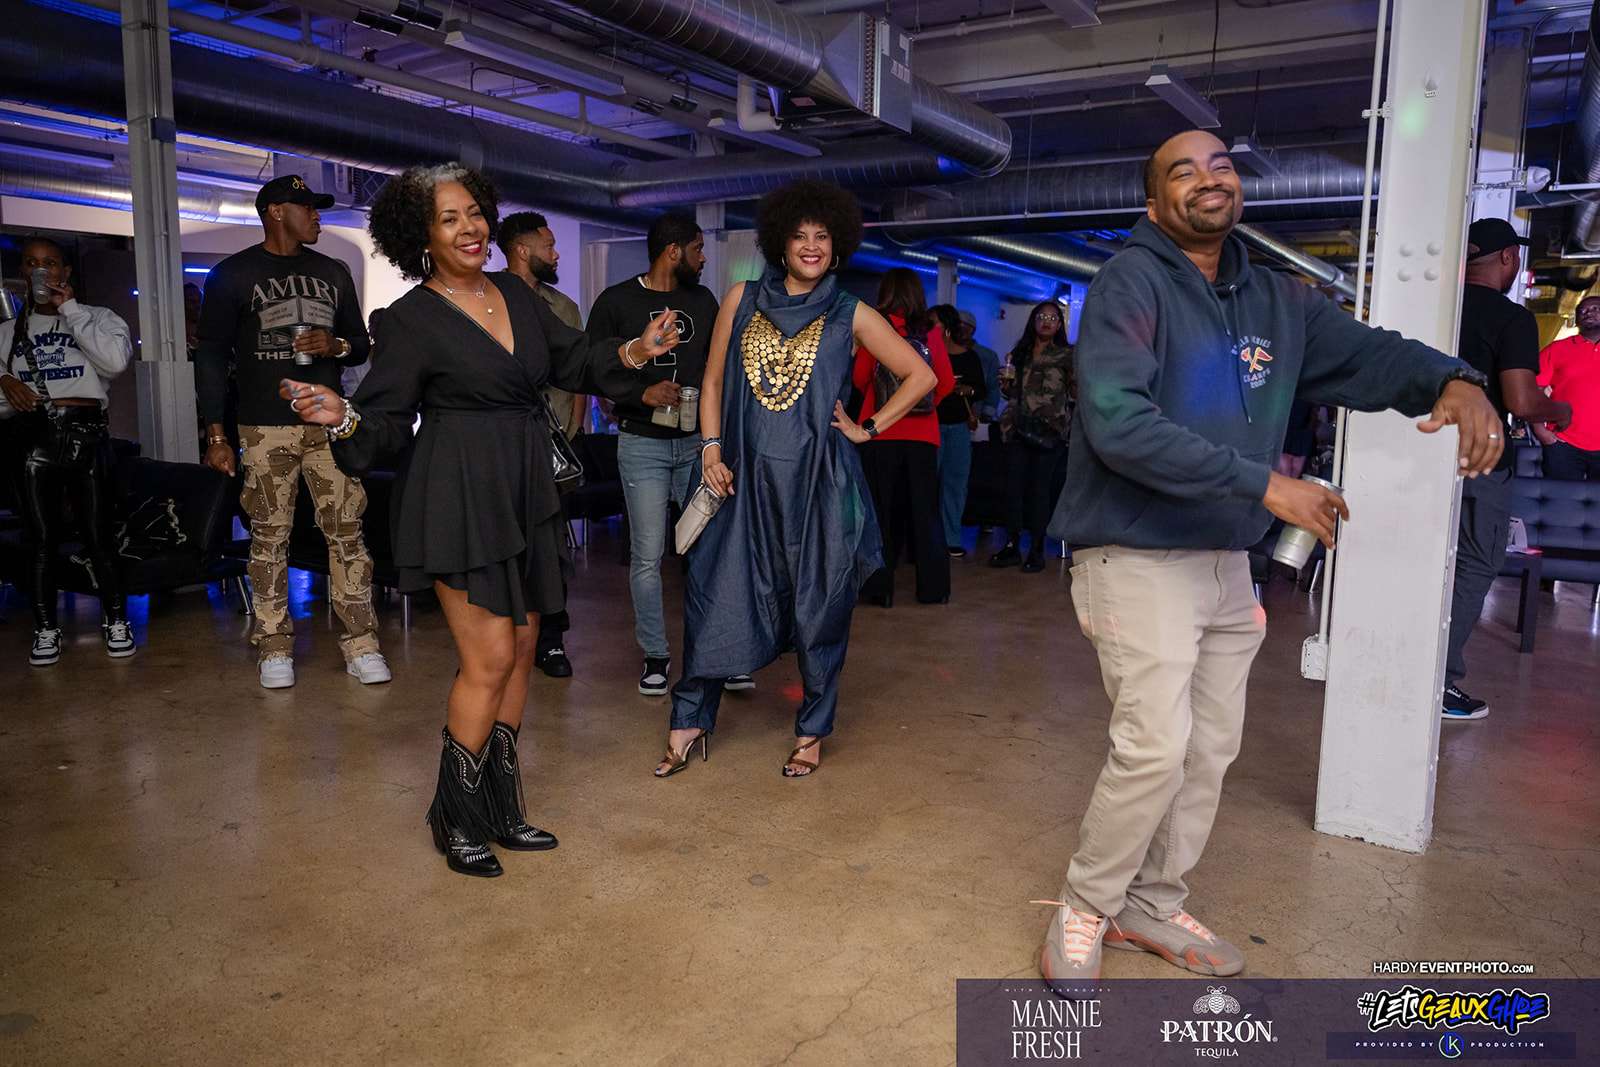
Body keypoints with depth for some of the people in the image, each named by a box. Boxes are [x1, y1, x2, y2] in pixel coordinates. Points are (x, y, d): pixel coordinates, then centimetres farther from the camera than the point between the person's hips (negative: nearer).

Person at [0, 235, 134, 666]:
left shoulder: (97, 318, 9)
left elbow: (117, 359, -14)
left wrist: (70, 308, -7)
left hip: (86, 433, -3)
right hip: (35, 436, 3)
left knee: (97, 535, -2)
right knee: (42, 540, 3)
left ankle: (116, 622, 10)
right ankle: (46, 630, 12)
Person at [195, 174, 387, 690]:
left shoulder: (333, 272, 15)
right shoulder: (232, 274, 5)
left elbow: (361, 346, 20)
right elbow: (211, 356, 3)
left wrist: (335, 345, -5)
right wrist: (215, 434, -5)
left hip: (329, 424, 3)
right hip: (264, 430, -2)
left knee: (347, 532, -3)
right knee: (269, 538, 0)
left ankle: (361, 644, 1)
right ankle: (275, 648, 10)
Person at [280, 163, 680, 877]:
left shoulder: (514, 294, 10)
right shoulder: (412, 317, -6)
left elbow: (572, 360, 18)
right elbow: (389, 418, -7)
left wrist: (635, 351, 6)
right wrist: (343, 417, -26)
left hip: (526, 495, 7)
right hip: (460, 498, -6)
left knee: (521, 653, 9)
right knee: (490, 659, -8)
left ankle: (501, 810, 22)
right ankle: (455, 818, 11)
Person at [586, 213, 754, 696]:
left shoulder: (704, 301, 12)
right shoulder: (617, 301, -1)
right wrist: (642, 393, -16)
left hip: (699, 443, 3)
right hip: (643, 443, -3)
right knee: (647, 557, 0)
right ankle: (655, 655, 14)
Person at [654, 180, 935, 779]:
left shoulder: (850, 316, 4)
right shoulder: (743, 299, 9)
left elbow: (921, 376, 8)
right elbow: (713, 381, 11)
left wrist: (868, 429, 2)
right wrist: (712, 450, 1)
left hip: (818, 479, -1)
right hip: (746, 477, 2)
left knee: (818, 606, 6)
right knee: (715, 595, 1)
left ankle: (812, 731, 23)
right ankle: (689, 721, 18)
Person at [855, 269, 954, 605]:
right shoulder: (931, 331, 1)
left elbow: (860, 378, -2)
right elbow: (946, 382, 0)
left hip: (881, 431, -2)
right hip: (923, 434, 2)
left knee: (881, 509, 6)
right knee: (925, 510, 11)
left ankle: (880, 587, 5)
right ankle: (934, 587, 14)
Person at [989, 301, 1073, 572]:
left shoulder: (1067, 355, 5)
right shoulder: (1019, 353, 15)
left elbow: (1077, 392, -1)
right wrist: (1005, 384, 2)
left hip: (1049, 430, -3)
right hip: (1019, 428, 4)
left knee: (1040, 489, -3)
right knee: (1013, 487, 0)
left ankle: (1036, 550, 6)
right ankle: (1012, 546, 9)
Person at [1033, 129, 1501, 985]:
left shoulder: (1275, 300, 12)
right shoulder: (1132, 282, -11)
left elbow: (1367, 353, 16)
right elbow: (1117, 421, -24)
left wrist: (1454, 382, -8)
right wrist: (1263, 484, -23)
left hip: (1226, 563, 8)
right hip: (1136, 555, -7)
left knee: (1210, 752, 13)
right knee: (1155, 749, -13)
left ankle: (1151, 906, 31)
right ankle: (1084, 910, 11)